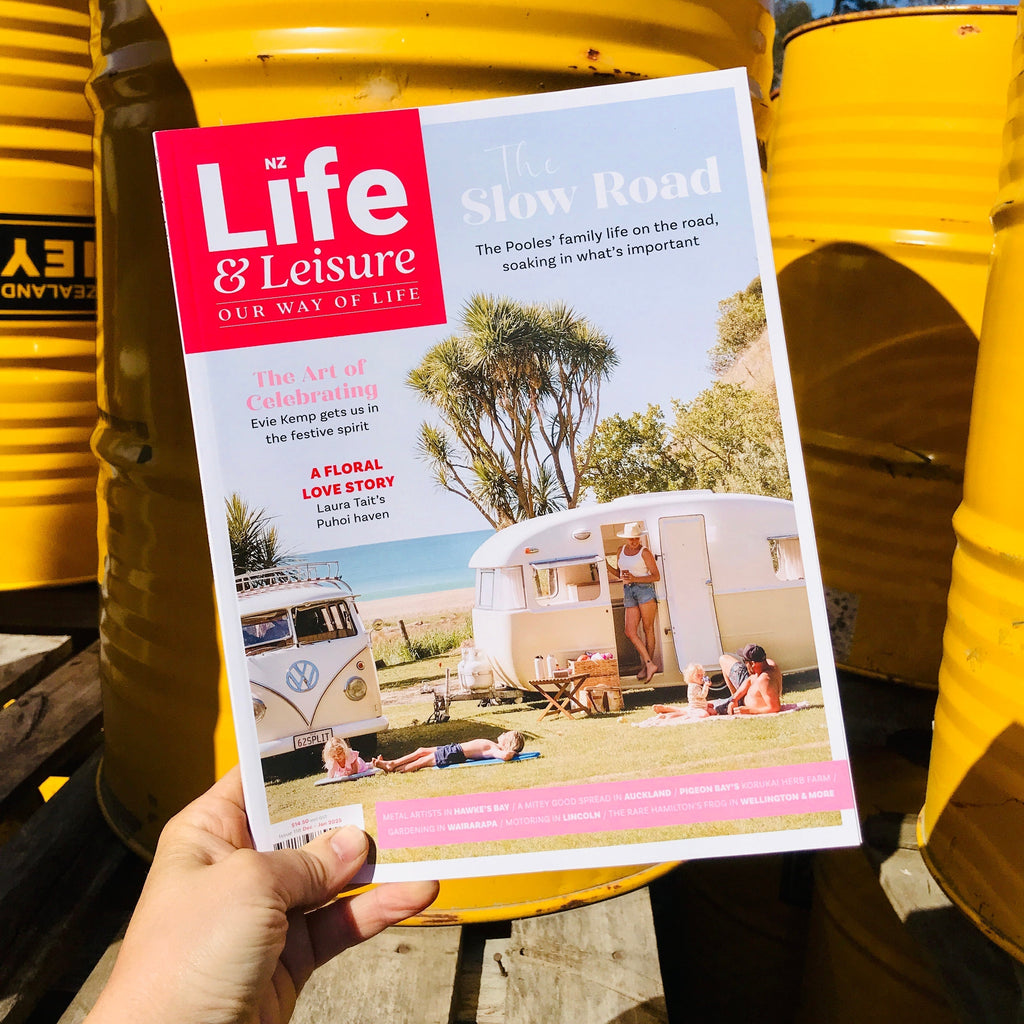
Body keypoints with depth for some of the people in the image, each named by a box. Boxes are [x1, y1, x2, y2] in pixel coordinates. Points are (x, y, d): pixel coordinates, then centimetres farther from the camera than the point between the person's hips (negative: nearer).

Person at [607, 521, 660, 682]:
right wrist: (607, 565, 3)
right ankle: (650, 664, -2)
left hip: (644, 589, -6)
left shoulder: (644, 551, -5)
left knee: (648, 629, 1)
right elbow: (618, 573, 21)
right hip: (628, 592, 6)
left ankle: (647, 665, 9)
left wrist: (635, 578, -16)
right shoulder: (621, 551, 12)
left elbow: (656, 576, -6)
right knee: (630, 631, -5)